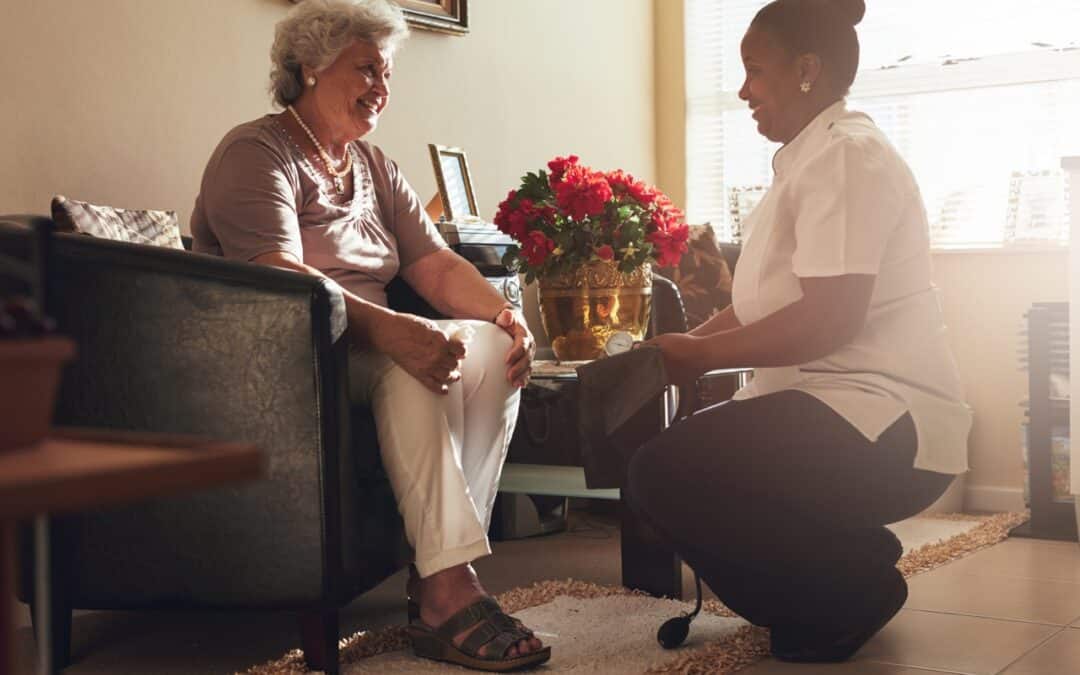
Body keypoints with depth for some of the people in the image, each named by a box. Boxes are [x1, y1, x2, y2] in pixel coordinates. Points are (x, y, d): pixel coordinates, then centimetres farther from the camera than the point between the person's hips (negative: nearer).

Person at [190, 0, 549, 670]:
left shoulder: (374, 167, 20)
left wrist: (506, 313, -10)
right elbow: (279, 279, -24)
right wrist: (390, 330, -37)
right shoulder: (255, 153, -7)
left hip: (365, 349, 8)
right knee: (416, 361, -32)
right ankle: (447, 591, -35)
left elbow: (436, 264, 10)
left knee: (493, 346, -15)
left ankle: (443, 575, -21)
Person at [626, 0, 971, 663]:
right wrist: (679, 346, 4)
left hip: (887, 425, -11)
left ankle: (859, 584, -5)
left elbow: (829, 319, -24)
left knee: (666, 476, -22)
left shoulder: (848, 156, -13)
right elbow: (764, 308, 18)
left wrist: (702, 354, -14)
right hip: (828, 408, 11)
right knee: (668, 460, 15)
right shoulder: (806, 160, 18)